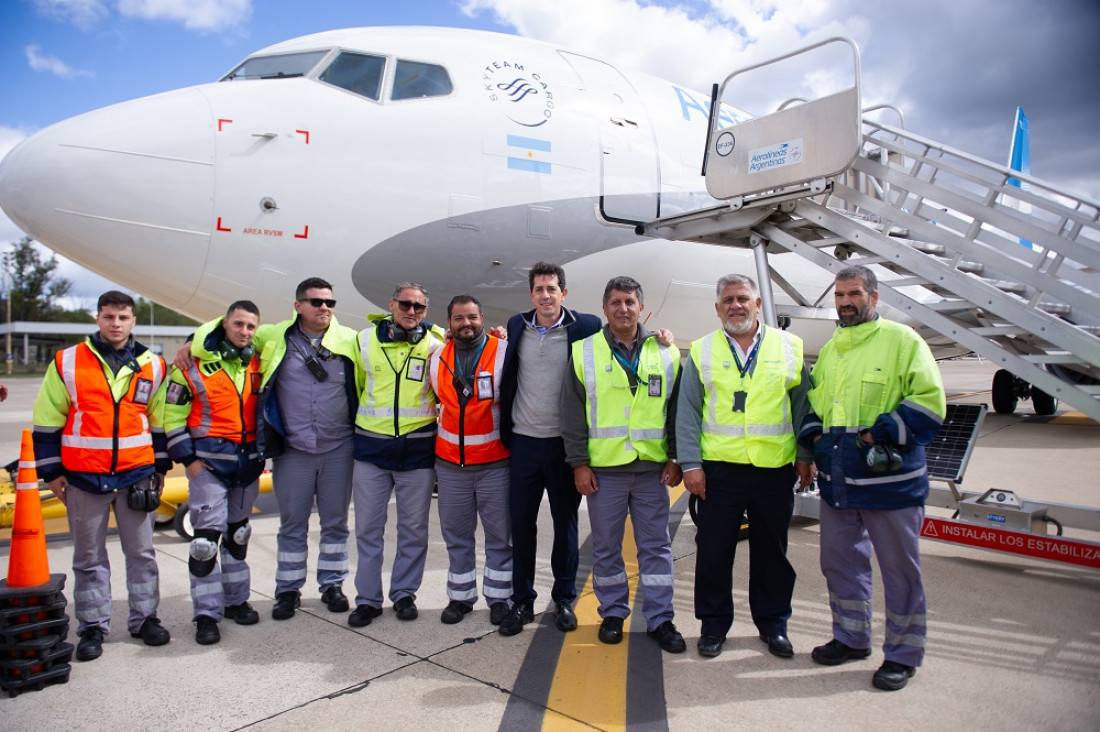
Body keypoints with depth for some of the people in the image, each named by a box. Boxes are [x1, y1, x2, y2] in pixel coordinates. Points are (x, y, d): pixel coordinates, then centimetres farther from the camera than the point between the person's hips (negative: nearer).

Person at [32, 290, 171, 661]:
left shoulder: (152, 366, 4)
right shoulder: (67, 363, -1)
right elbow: (47, 421, 3)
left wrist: (160, 467, 11)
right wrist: (52, 472, 1)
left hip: (137, 474, 1)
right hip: (83, 477, -1)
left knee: (142, 552, 9)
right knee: (88, 557, 9)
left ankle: (144, 617, 22)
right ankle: (93, 626, 22)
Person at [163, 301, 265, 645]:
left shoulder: (257, 364, 5)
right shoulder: (194, 363, -9)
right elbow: (172, 414, -7)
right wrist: (188, 458, -10)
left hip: (248, 461, 5)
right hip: (210, 461, -5)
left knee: (238, 534, 16)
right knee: (206, 537, -6)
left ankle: (236, 600, 29)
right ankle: (207, 613, 6)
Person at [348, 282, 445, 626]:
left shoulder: (435, 344, 0)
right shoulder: (366, 340, 5)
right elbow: (355, 386, 16)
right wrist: (356, 424, 16)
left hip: (418, 449, -1)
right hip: (370, 446, 1)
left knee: (414, 529, 9)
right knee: (368, 527, 7)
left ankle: (404, 593, 25)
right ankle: (368, 598, 20)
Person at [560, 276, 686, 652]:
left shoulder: (665, 353, 7)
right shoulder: (583, 352, 2)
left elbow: (678, 409, 9)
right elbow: (572, 413, 1)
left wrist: (676, 459, 3)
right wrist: (578, 463, -4)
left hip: (652, 468, 1)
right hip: (603, 468, -1)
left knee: (656, 545, 8)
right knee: (606, 546, 9)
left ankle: (660, 619, 20)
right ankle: (613, 613, 25)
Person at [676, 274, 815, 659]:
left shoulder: (788, 347, 7)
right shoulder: (702, 352, 5)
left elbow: (803, 406, 9)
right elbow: (687, 413, 2)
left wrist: (805, 456, 4)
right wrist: (690, 464, -4)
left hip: (775, 469, 1)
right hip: (719, 470, 0)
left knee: (772, 552, 12)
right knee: (713, 552, 6)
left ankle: (773, 624, 30)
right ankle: (713, 625, 23)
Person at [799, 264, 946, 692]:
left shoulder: (902, 340, -7)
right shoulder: (829, 349, 14)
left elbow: (930, 402, -13)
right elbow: (812, 399, 24)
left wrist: (878, 434, -18)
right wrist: (813, 435, 6)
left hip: (888, 480, -7)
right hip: (836, 480, 7)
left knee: (899, 568, 6)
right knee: (839, 561, 17)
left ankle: (903, 655, 22)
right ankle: (851, 638, 35)